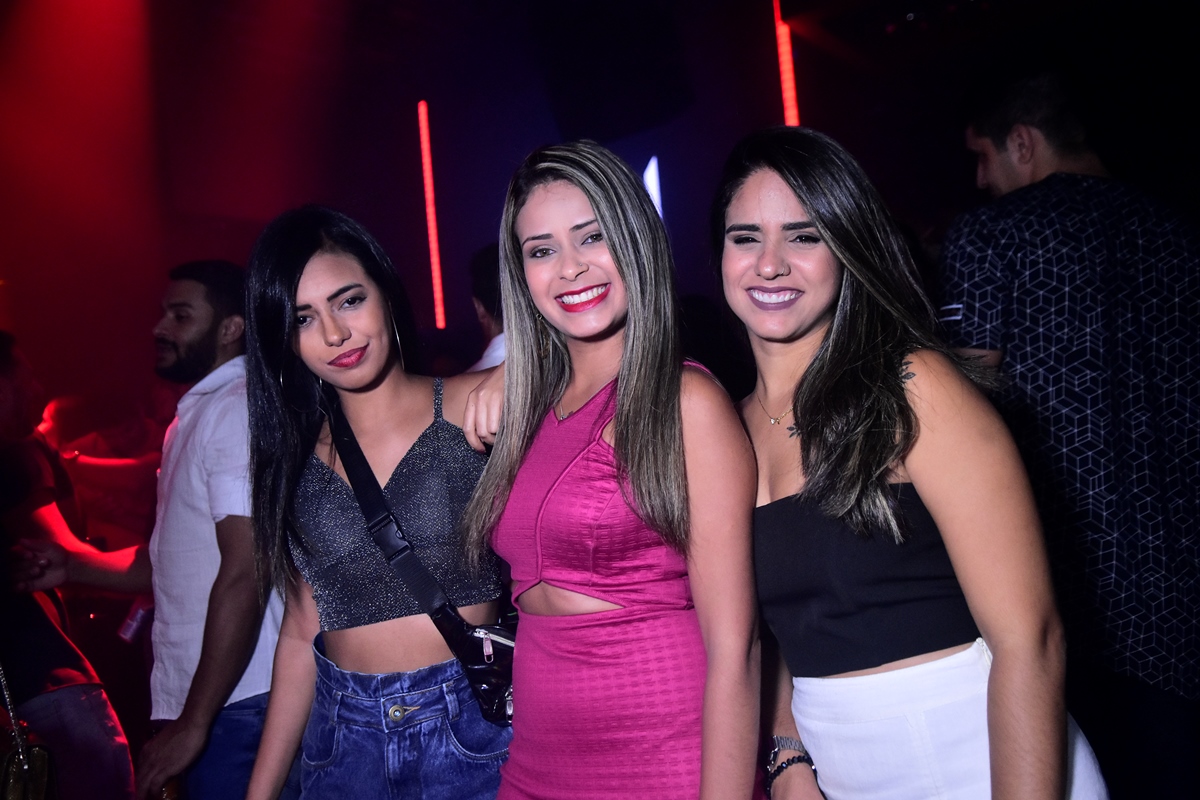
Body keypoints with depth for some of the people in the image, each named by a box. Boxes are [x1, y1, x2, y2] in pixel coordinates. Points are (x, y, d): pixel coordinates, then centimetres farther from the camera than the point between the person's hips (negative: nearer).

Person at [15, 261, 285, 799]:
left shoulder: (237, 408, -14)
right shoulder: (192, 416, 18)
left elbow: (244, 573, -21)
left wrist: (194, 723, -19)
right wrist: (73, 564, 11)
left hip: (234, 705, -9)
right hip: (190, 699, 9)